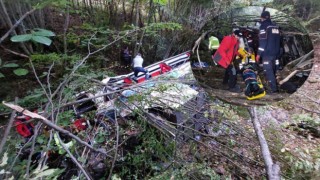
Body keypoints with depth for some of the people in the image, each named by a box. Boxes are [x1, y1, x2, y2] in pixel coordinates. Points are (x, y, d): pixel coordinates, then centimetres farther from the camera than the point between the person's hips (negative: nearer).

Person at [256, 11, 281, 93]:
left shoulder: (264, 26, -6)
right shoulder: (275, 26, 17)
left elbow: (262, 41, -15)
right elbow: (278, 40, 20)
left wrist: (259, 53, -14)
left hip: (267, 53, -8)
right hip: (275, 52, 8)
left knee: (268, 70, -7)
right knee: (272, 70, 16)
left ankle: (273, 88, -10)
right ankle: (274, 86, 25)